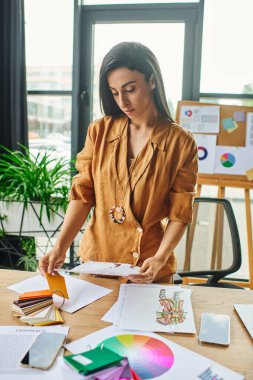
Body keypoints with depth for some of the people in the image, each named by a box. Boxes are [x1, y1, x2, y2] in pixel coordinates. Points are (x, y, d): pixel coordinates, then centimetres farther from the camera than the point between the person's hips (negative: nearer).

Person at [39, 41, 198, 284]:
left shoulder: (180, 143, -10)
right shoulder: (100, 131, -5)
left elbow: (179, 214, -8)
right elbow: (83, 194, -5)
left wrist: (160, 259, -22)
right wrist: (61, 246, -15)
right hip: (97, 257, 2)